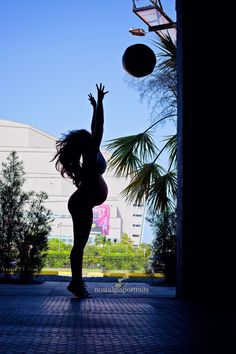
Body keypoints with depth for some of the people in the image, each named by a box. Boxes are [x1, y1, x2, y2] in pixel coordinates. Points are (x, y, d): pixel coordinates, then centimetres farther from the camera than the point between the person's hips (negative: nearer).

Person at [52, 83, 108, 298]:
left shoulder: (90, 156, 13)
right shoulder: (92, 155, -11)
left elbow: (95, 129, 23)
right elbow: (99, 129, -15)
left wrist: (96, 107, 29)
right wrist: (99, 102, -14)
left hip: (82, 203, 10)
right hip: (82, 204, -10)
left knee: (80, 244, 10)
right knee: (79, 244, -8)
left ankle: (77, 282, 16)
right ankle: (76, 283, -4)